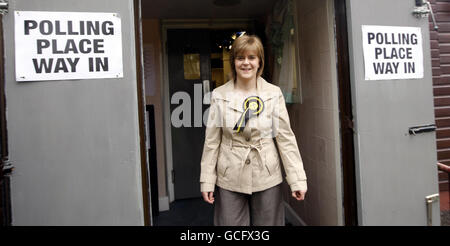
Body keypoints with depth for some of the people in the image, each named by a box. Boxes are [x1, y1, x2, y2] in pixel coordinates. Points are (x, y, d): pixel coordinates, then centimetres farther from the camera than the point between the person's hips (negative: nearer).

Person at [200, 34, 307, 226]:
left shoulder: (274, 93, -2)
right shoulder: (219, 95, -2)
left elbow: (286, 138, -2)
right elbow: (211, 141, 1)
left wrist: (297, 179, -5)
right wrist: (207, 181, 0)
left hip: (267, 178, 0)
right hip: (230, 180, 0)